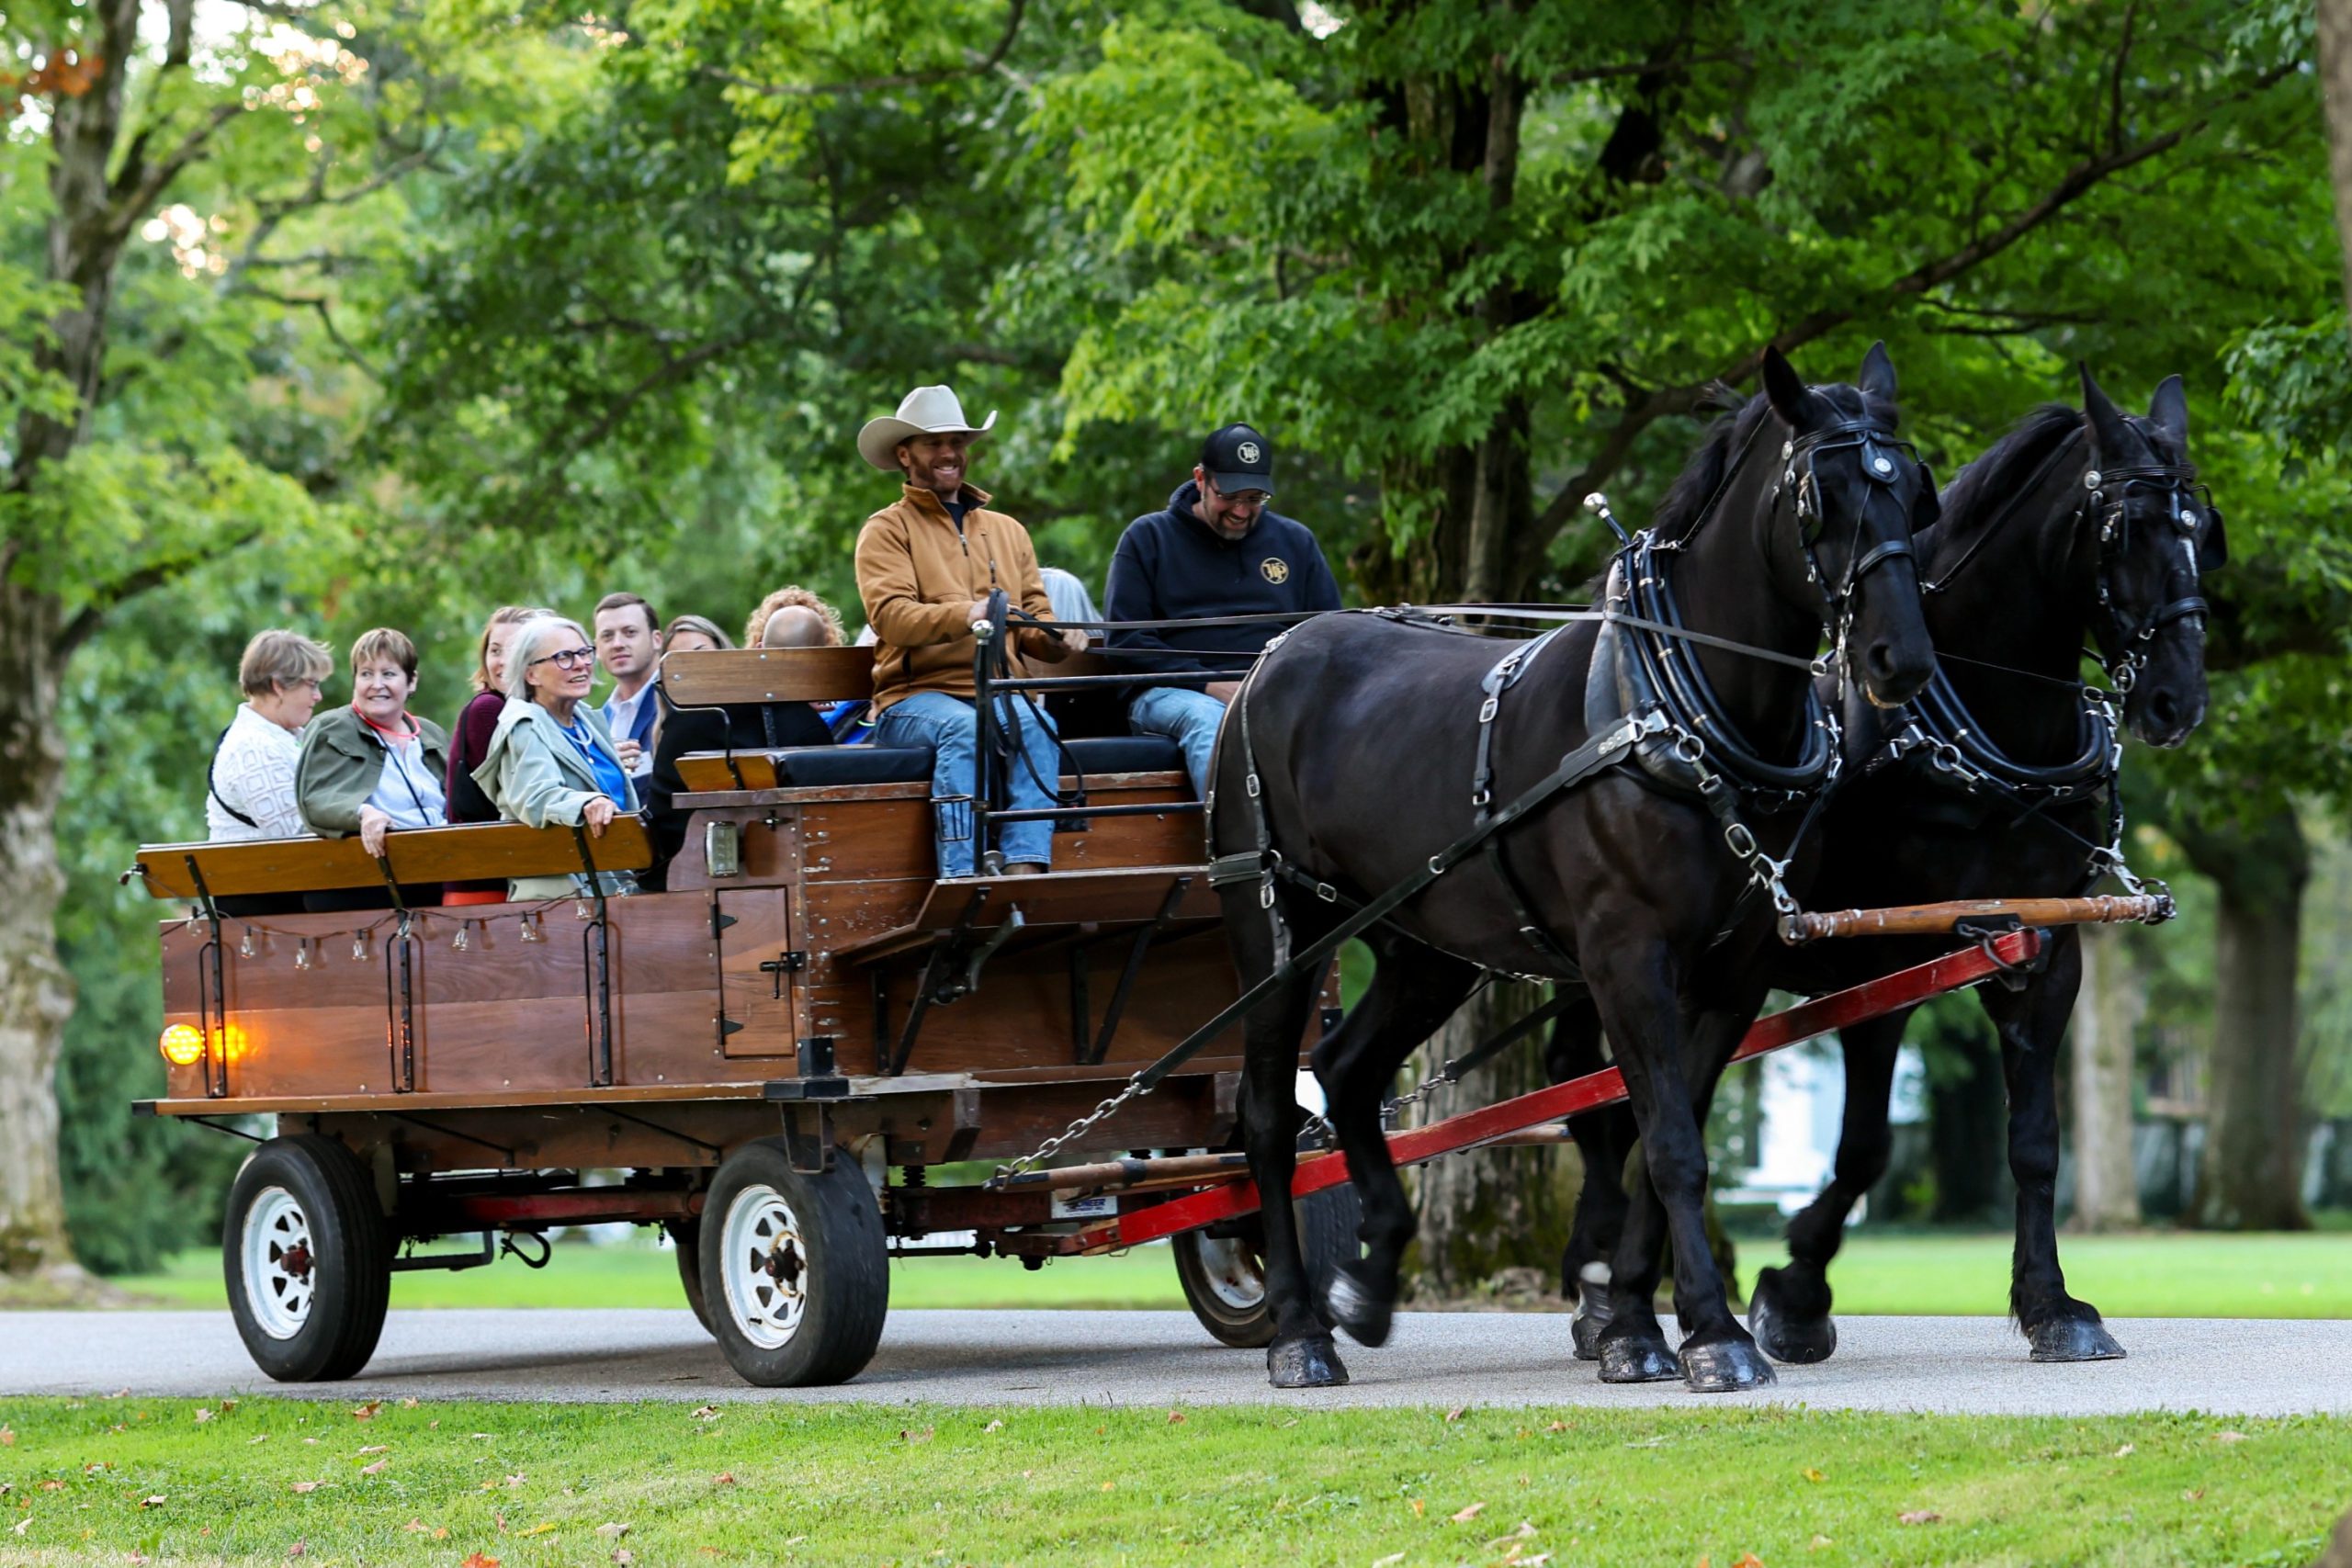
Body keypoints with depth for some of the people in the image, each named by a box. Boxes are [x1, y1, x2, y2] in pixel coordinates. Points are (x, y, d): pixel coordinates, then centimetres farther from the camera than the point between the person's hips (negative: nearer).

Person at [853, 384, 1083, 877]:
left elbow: (1034, 621, 18)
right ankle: (963, 880, -47)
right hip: (914, 700, -4)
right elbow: (891, 616, -9)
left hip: (997, 694, 4)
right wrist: (966, 614, -27)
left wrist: (1058, 638, -7)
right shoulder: (887, 530, 8)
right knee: (964, 727, -37)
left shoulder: (1007, 531, 25)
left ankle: (1026, 873, -44)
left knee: (1035, 724, -31)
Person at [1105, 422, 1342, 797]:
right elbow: (1124, 640, 4)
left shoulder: (1295, 542, 21)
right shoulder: (1148, 538, 12)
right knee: (1207, 719, -39)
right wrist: (1210, 685, -9)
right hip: (1170, 692, -2)